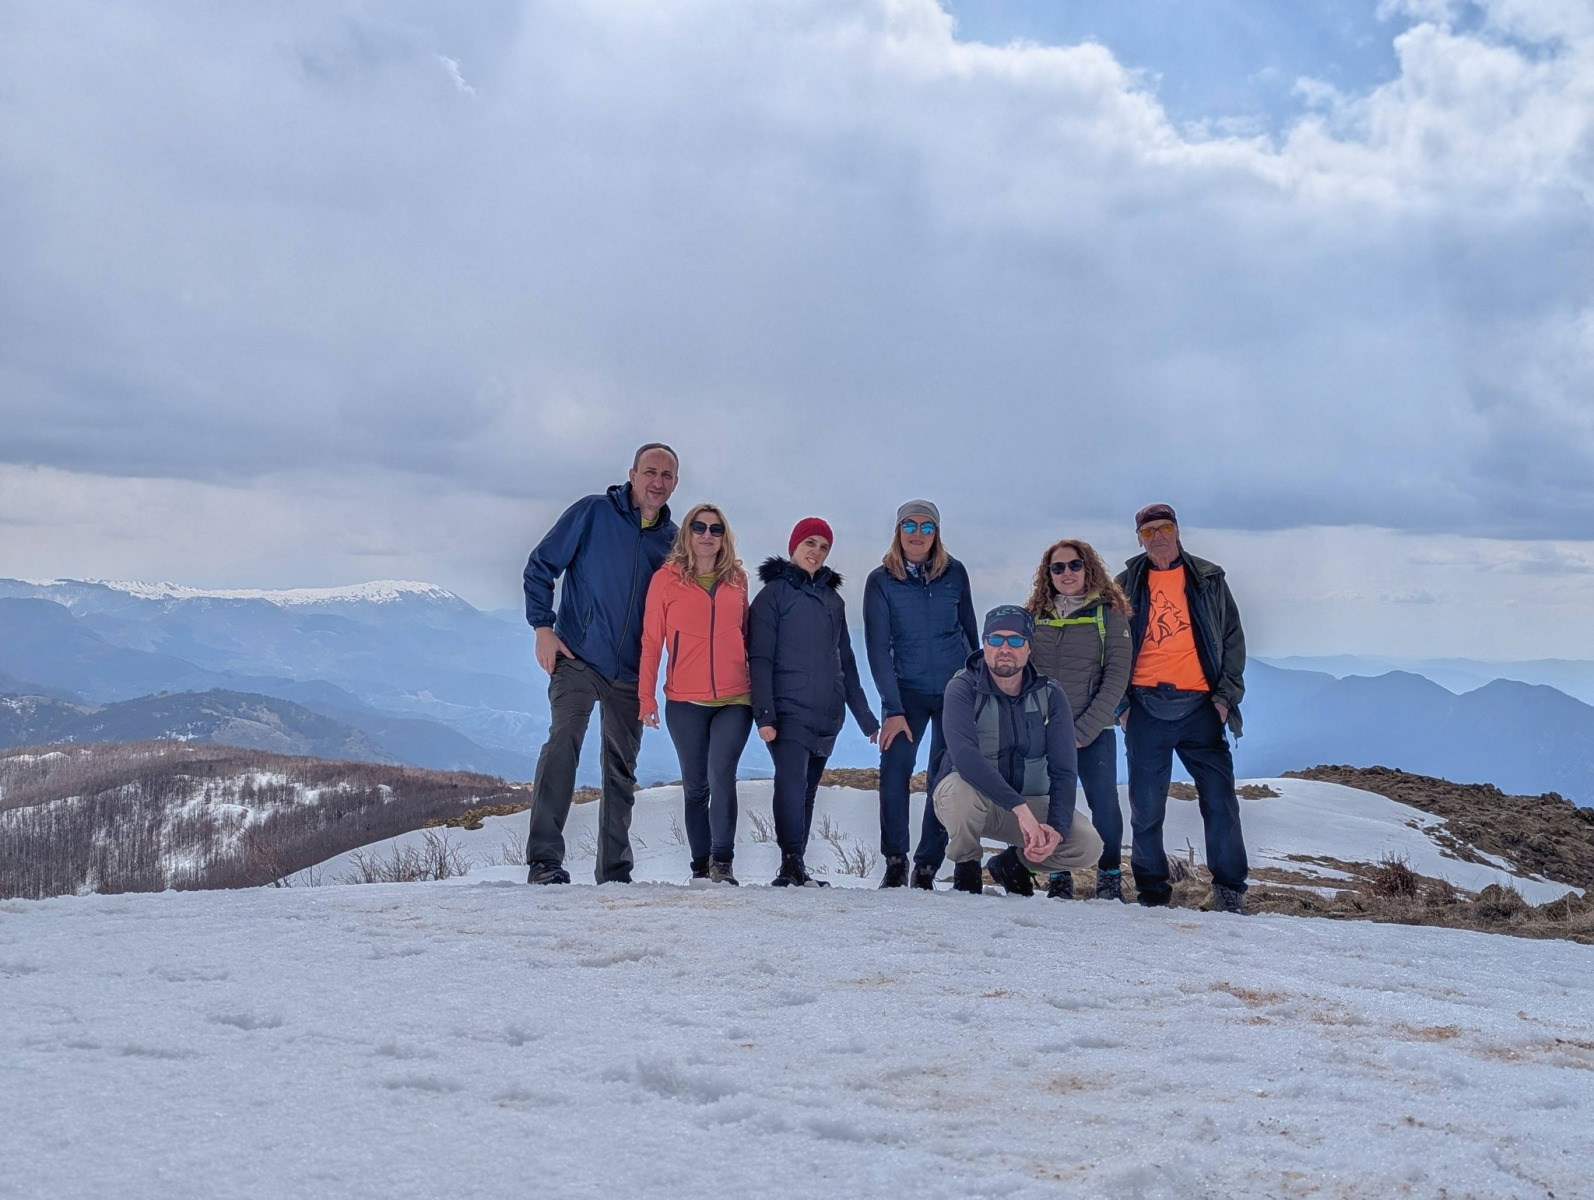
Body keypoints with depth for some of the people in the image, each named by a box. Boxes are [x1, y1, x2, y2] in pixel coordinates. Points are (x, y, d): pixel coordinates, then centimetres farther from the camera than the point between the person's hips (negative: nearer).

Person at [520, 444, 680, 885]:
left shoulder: (672, 540, 8)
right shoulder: (593, 512, -2)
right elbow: (541, 565, 0)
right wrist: (543, 627, -9)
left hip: (631, 672, 5)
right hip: (577, 660, -4)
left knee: (622, 770, 9)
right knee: (564, 739, -24)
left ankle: (614, 871, 18)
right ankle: (543, 860, -22)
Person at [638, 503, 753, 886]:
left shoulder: (737, 579, 9)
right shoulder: (666, 578, 2)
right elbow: (651, 640, 2)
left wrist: (759, 687, 16)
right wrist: (646, 696, -2)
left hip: (734, 700, 1)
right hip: (685, 701, 0)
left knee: (721, 776, -15)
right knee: (695, 785, 6)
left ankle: (722, 861, -8)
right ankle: (700, 866, 16)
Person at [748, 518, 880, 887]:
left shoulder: (833, 599, 19)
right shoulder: (774, 593, 2)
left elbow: (846, 662, 23)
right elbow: (760, 658, -6)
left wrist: (865, 716, 20)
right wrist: (764, 714, -16)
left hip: (827, 714, 6)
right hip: (789, 710, -6)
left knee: (807, 790, 7)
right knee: (792, 781, -19)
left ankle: (795, 868, 12)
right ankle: (791, 865, -18)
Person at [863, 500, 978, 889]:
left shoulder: (954, 573, 0)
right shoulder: (881, 580, -5)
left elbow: (969, 629, 12)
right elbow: (878, 649, -8)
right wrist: (892, 710, -15)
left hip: (957, 689, 1)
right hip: (906, 690, -1)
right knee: (894, 767, -17)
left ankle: (927, 867, 10)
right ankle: (895, 861, -5)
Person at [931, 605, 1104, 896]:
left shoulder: (1049, 694, -8)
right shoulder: (963, 688, -19)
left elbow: (1063, 770, -13)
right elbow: (964, 756, -35)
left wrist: (1056, 828, -30)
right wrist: (1020, 807, -45)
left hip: (1029, 803, 3)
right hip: (966, 793, -3)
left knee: (1089, 846, -20)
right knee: (963, 790, -39)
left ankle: (1013, 862, 12)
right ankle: (966, 868, -6)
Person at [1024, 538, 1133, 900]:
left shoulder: (1108, 613, 1)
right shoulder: (1036, 615, 10)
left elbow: (1117, 676, -5)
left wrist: (1084, 729, -12)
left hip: (1094, 732, -2)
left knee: (1104, 804, -5)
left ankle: (1110, 879, 11)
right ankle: (1059, 880, 16)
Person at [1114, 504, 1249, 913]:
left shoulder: (1208, 579, 10)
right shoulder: (1128, 584, 11)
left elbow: (1233, 638, 10)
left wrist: (1226, 694, 0)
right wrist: (1120, 702, 2)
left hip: (1199, 706, 0)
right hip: (1145, 706, 1)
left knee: (1219, 798, -5)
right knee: (1146, 805, 3)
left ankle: (1229, 890, 5)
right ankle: (1152, 889, 14)